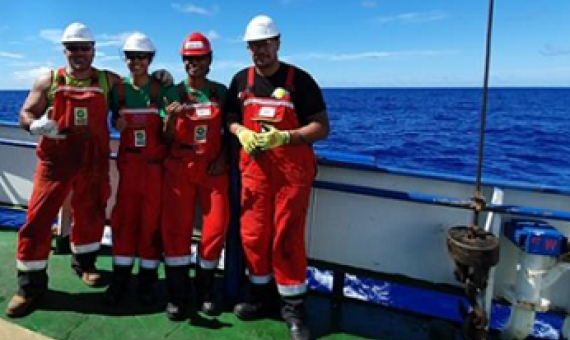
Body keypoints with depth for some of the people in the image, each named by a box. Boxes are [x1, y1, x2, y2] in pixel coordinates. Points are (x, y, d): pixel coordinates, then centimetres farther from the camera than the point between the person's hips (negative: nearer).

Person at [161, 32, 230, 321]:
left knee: (217, 227, -3)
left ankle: (205, 290, 16)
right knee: (176, 227, -3)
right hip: (180, 168, 0)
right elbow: (167, 139, 1)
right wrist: (171, 117, -18)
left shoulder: (221, 92, 7)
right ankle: (177, 295, 9)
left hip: (213, 168, 1)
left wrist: (223, 157, -4)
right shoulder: (174, 93, 4)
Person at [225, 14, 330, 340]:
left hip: (293, 169, -3)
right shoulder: (241, 80, 9)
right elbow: (230, 118, 18)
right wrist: (241, 133, -5)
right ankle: (259, 296, 26)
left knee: (287, 238, -1)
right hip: (254, 167, 4)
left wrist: (284, 137, -20)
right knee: (254, 235, 7)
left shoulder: (300, 79, -4)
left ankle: (294, 307, 13)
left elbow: (322, 127, -7)